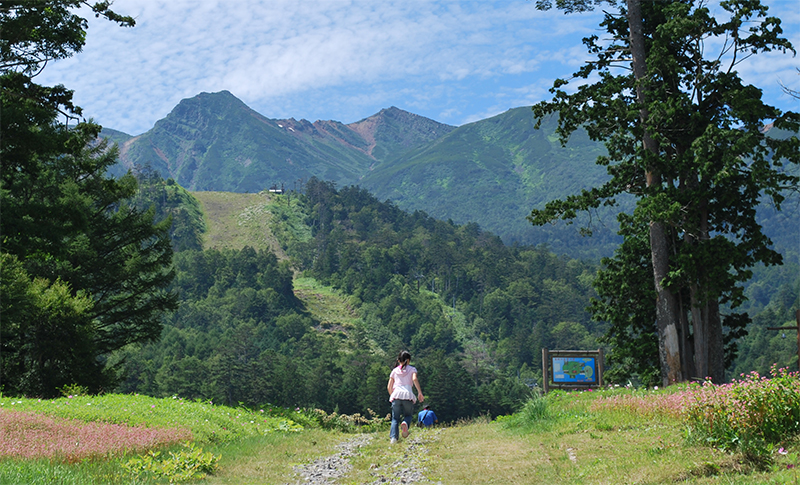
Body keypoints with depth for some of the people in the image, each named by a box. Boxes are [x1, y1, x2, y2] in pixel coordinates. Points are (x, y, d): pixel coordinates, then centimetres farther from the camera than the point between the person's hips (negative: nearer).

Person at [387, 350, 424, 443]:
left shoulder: (394, 371, 21)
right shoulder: (412, 369, 15)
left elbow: (389, 387, 18)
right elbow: (415, 379, -6)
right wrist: (420, 392, -6)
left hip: (396, 395, 1)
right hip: (408, 395, -1)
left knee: (395, 418, 5)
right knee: (408, 415, 15)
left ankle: (393, 437, -18)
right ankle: (405, 423, -21)